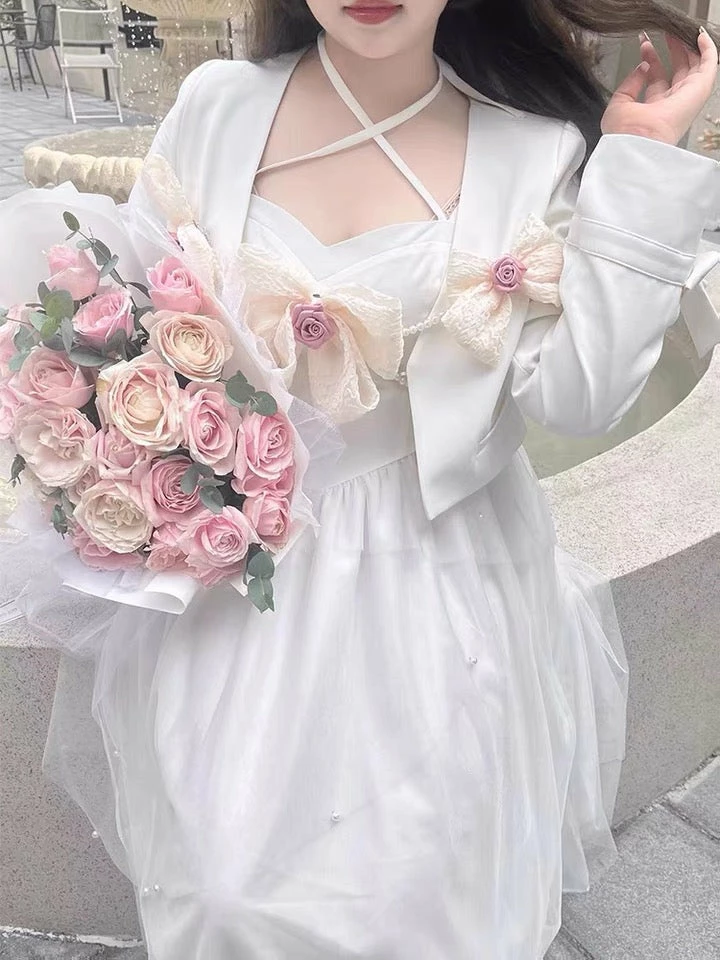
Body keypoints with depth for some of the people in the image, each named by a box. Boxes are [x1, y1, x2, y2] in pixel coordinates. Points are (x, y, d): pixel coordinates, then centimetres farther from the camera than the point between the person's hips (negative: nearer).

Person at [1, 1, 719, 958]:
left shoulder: (534, 151, -5)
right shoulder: (215, 107, -1)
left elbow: (576, 395, -13)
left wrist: (640, 163, -13)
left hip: (430, 581, 0)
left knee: (416, 877, 8)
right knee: (231, 874, 7)